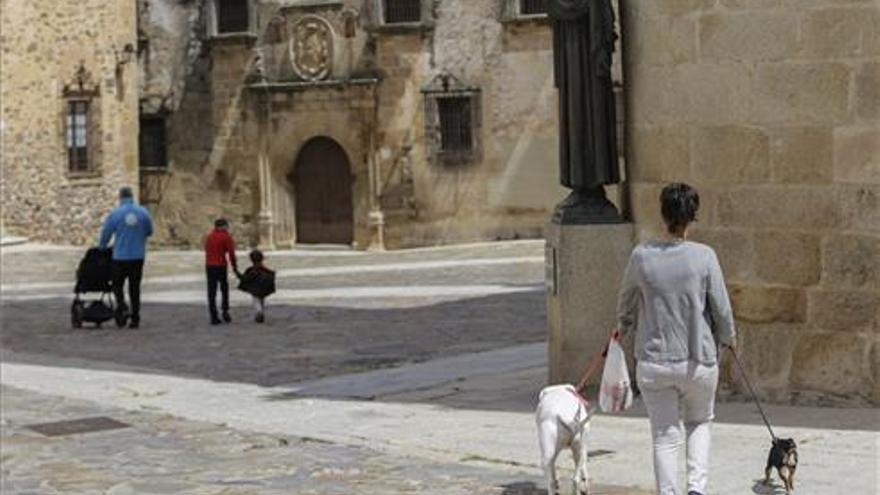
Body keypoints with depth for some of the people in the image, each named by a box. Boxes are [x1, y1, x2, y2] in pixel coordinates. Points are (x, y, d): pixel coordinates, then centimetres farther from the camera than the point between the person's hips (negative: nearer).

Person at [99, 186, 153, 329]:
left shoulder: (114, 214, -6)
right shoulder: (143, 212, -1)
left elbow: (105, 234, 1)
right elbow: (149, 231, 9)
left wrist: (101, 248, 19)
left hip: (120, 257, -2)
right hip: (138, 256, 2)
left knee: (117, 284, 11)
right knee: (135, 286, 9)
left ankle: (121, 305, -16)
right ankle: (135, 318, 9)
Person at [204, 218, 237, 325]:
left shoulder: (209, 236, 13)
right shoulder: (226, 237, -3)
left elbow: (207, 252, 12)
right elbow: (231, 253, -5)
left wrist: (208, 266, 14)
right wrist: (234, 266, 5)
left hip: (209, 266, 4)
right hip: (221, 266, -4)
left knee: (212, 292, 4)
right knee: (224, 290, 13)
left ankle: (213, 317, 2)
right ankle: (225, 311, 0)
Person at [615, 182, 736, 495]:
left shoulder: (641, 256, -6)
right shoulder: (703, 256, -11)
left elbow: (626, 304, 9)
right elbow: (722, 309, -5)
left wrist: (624, 328, 31)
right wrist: (728, 337, 17)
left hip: (654, 361, 0)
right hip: (698, 359, 0)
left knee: (665, 436, 8)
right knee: (700, 423, 22)